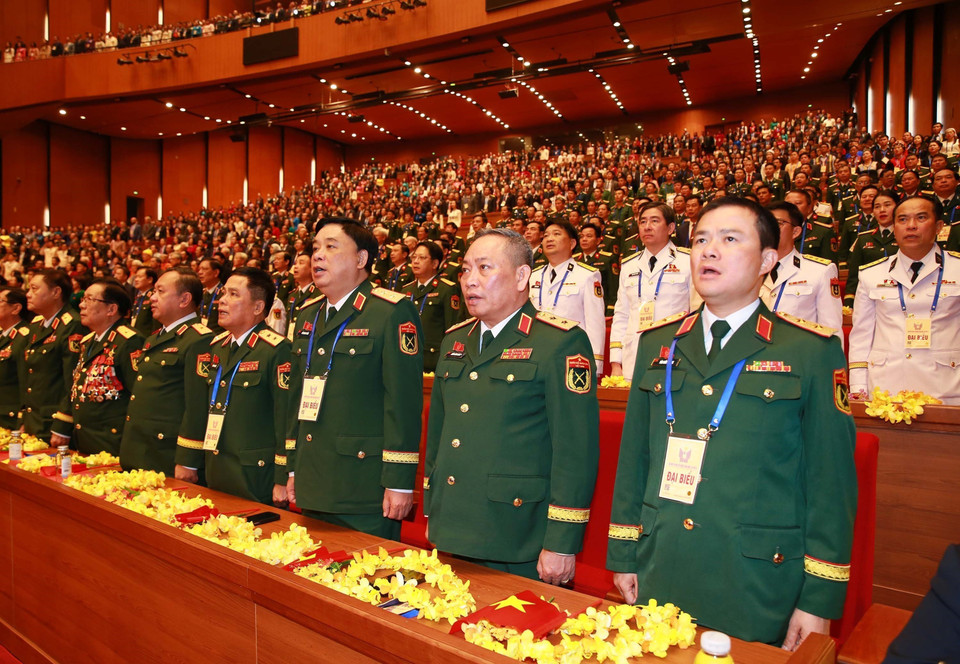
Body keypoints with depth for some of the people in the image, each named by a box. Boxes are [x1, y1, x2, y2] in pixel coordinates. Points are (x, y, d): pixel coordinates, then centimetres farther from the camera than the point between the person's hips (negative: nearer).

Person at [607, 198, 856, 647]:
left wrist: (820, 600, -5)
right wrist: (623, 555, 8)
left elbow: (831, 480, -5)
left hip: (756, 588, -3)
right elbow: (633, 456, 9)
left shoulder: (811, 352, -5)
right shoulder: (657, 344, 6)